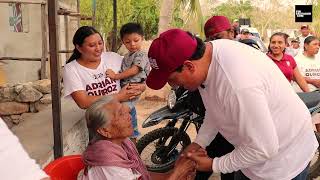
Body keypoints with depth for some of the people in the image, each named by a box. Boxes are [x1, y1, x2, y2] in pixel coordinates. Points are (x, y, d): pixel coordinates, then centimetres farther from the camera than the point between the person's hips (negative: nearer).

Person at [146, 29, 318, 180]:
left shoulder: (238, 85, -41)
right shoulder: (205, 52, -12)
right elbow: (215, 109, 5)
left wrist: (214, 165, -20)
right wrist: (199, 142, -4)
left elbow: (263, 149, -31)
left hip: (283, 158, -7)